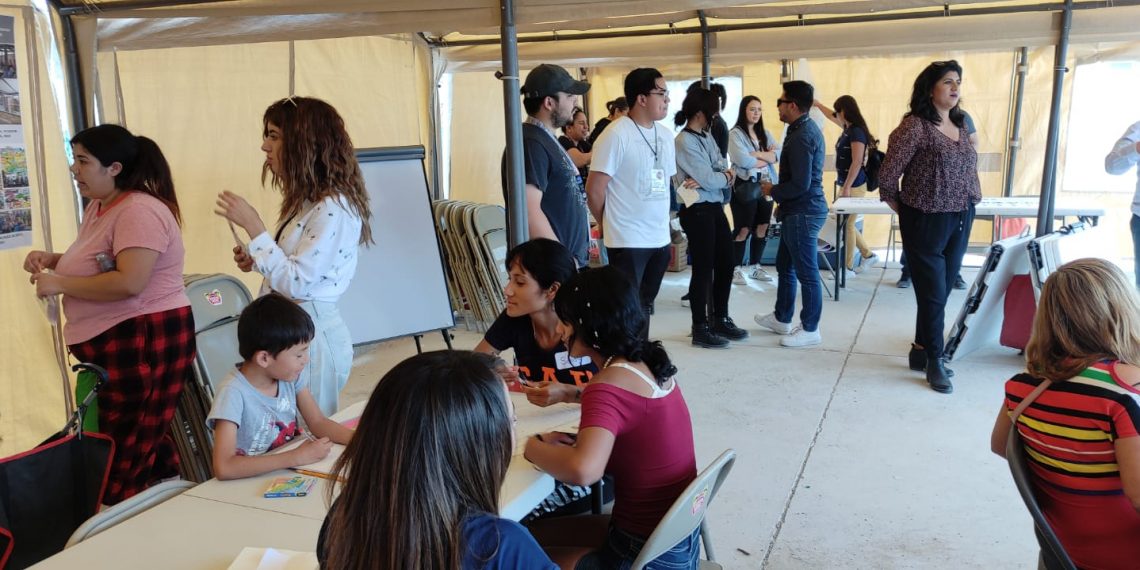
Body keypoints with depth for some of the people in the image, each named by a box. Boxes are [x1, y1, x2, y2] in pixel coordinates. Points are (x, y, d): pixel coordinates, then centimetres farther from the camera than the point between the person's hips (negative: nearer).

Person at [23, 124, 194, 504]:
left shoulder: (139, 211, -19)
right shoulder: (98, 207, 13)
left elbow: (129, 283, -28)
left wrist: (60, 284, -18)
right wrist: (52, 260, 8)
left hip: (145, 340, -11)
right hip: (113, 343, 11)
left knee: (122, 459, -3)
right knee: (141, 439, 18)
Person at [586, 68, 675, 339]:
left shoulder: (664, 135, 11)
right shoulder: (616, 135, -13)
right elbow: (594, 189, -12)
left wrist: (661, 221, 14)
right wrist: (610, 225, 1)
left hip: (660, 238, 7)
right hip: (628, 241, -7)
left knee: (644, 305, 16)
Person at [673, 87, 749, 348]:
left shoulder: (707, 135, 12)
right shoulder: (684, 142, -16)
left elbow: (722, 169, 6)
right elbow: (709, 179, -19)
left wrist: (717, 177, -15)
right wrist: (727, 176, 0)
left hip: (716, 207, 9)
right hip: (698, 211, -9)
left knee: (725, 264, 14)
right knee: (703, 269, -1)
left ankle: (721, 319, 29)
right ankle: (700, 329, 11)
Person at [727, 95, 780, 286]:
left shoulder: (765, 134, 14)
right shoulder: (735, 134, -6)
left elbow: (778, 154, 0)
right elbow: (743, 161, -18)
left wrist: (756, 154, -15)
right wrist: (766, 158, -5)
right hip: (745, 187, -6)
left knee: (762, 227, 10)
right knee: (743, 229, -2)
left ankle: (756, 267, 22)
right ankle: (736, 269, 8)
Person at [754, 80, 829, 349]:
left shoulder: (801, 137, -21)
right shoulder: (807, 128, 11)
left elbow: (800, 185, -24)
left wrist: (773, 191, -10)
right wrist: (778, 191, 11)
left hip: (802, 213, -11)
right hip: (799, 210, 11)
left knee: (806, 273, 1)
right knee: (785, 265, 20)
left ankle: (810, 329, 12)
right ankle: (782, 318, 34)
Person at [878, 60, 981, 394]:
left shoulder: (961, 125, 10)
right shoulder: (915, 125, -13)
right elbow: (888, 175, -13)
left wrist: (971, 202, 11)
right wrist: (903, 209, -1)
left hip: (961, 221, 7)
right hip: (927, 222, -7)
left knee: (942, 292, 13)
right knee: (933, 294, 0)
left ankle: (921, 351, 28)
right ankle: (934, 361, 14)